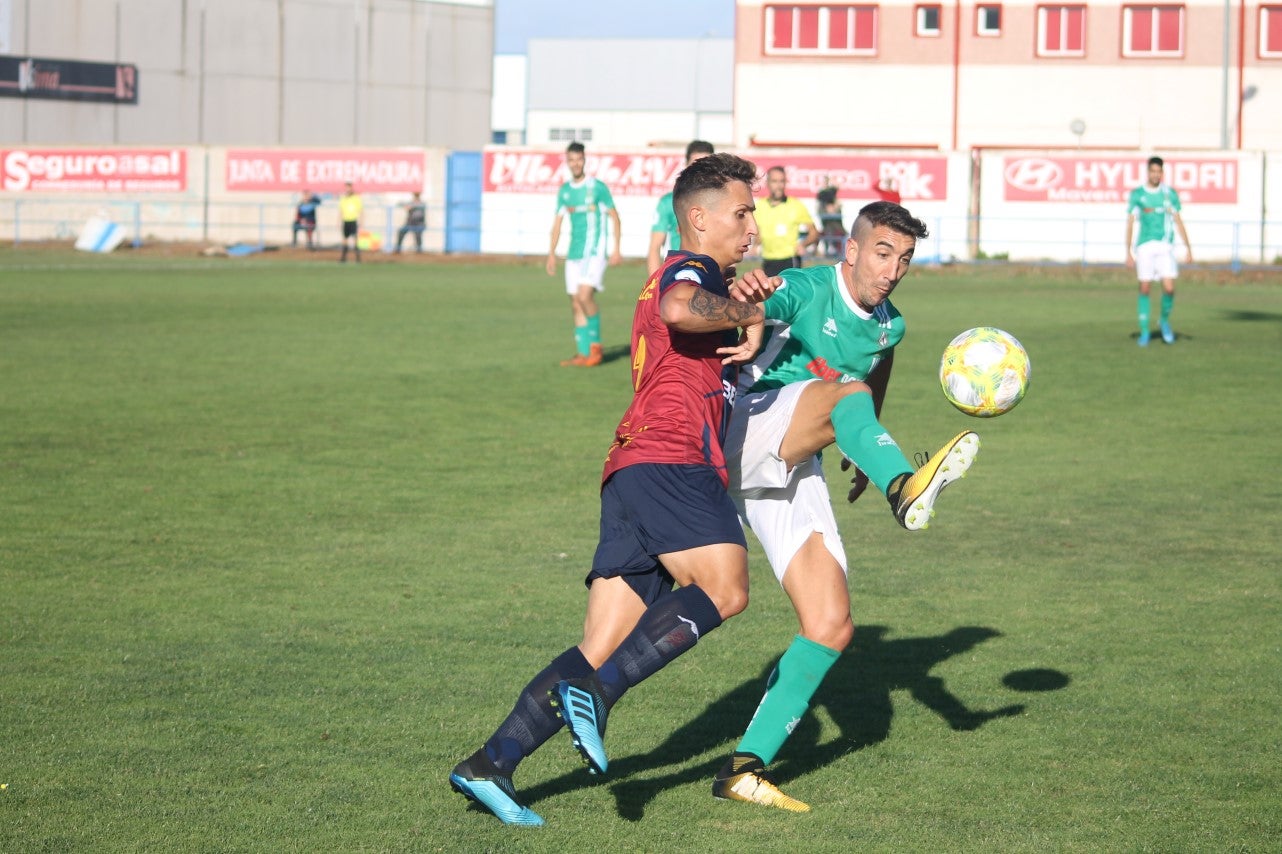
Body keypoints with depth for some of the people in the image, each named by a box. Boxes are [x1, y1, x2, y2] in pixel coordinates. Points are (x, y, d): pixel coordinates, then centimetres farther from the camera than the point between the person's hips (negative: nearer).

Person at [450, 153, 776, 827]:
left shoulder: (692, 280, 33)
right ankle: (597, 690, -34)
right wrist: (749, 315, -6)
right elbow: (679, 309, -22)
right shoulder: (691, 270, 2)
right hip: (669, 457, -10)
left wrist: (740, 303, 21)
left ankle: (490, 765, -4)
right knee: (724, 588, -28)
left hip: (630, 473, 10)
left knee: (602, 653, 2)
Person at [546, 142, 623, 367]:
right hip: (573, 254, 6)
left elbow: (614, 216, -1)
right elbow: (558, 222, 16)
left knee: (585, 295, -20)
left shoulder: (597, 187, -4)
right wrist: (551, 253, 12)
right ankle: (582, 353, 8)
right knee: (575, 304, 3)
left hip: (594, 251, -6)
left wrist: (616, 248, -7)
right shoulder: (565, 191, 11)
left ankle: (595, 343, -7)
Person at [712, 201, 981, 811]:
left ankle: (745, 768, 2)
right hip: (748, 434, -7)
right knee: (846, 393, -34)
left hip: (794, 476, 7)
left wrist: (866, 454, 42)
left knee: (832, 626, -2)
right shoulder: (804, 291, -11)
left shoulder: (888, 325, 11)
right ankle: (905, 488, -64)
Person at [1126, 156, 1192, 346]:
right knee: (1144, 289, -1)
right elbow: (1130, 224, 3)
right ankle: (1144, 332, 10)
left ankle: (1164, 320, 18)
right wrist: (1129, 253, -3)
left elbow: (1178, 222, 8)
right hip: (1145, 246, 0)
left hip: (1165, 246, 1)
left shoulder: (1170, 193, 5)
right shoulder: (1137, 194, 2)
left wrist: (1188, 249, 3)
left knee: (1169, 289, -10)